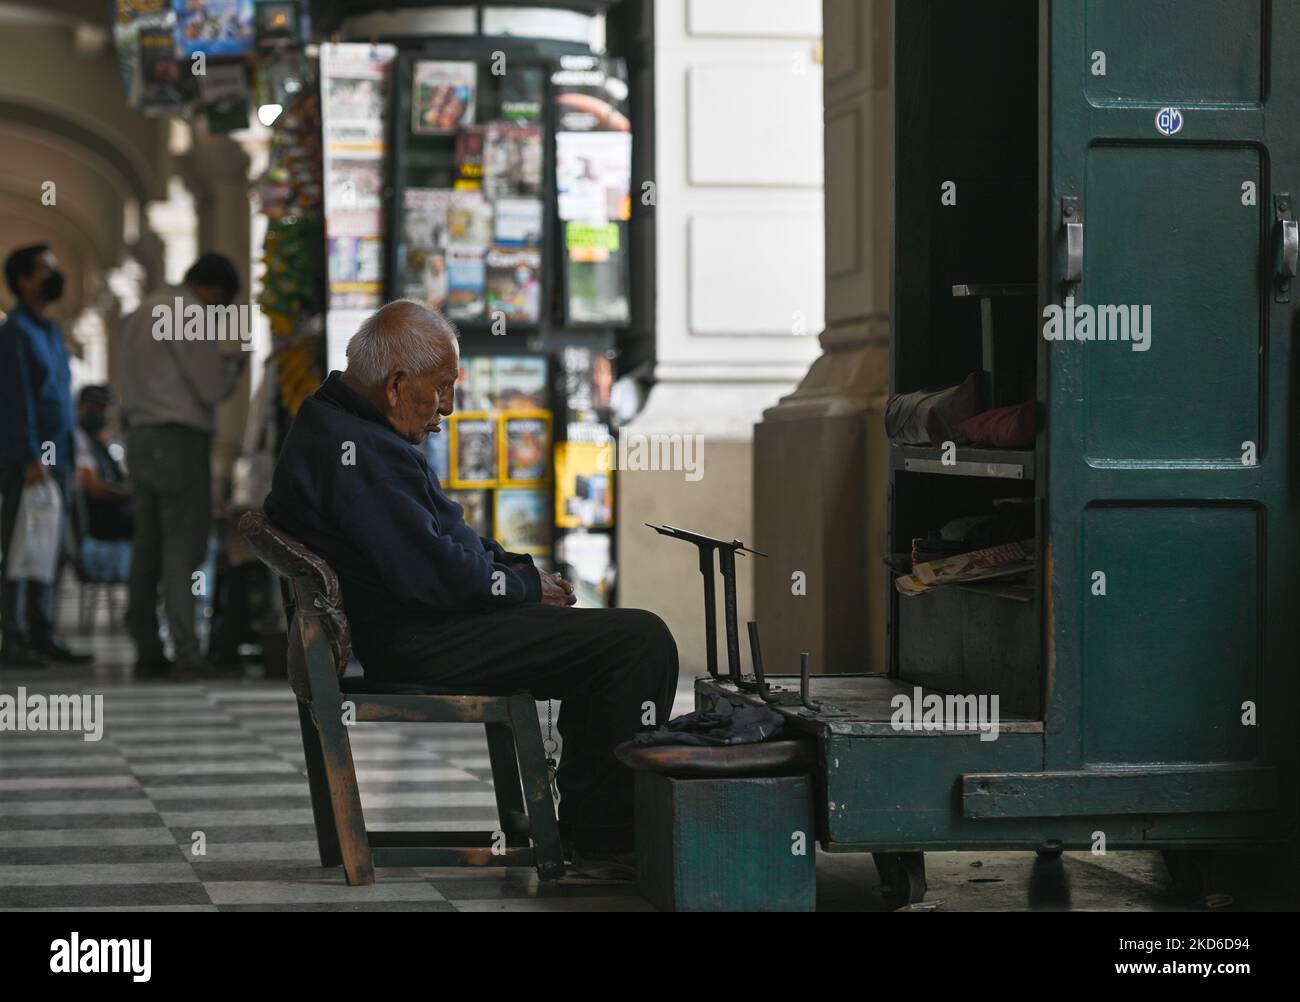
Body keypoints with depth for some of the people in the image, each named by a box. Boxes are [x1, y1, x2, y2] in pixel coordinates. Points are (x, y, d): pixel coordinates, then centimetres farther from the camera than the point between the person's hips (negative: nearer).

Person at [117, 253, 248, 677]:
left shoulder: (142, 312, 17)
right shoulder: (193, 316, -11)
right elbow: (212, 389, -12)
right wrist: (233, 359, 7)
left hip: (140, 433, 8)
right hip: (180, 439, -8)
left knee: (148, 545, 9)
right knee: (184, 545, -8)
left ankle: (147, 651, 10)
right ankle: (186, 654, -12)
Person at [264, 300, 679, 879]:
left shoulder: (332, 424, 14)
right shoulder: (360, 452, -22)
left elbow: (441, 535, 23)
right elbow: (432, 573, -26)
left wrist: (518, 567, 9)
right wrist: (526, 586, -10)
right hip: (420, 647, -12)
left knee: (601, 636, 25)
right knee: (642, 641, -16)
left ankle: (582, 821, 23)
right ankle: (604, 841, -9)